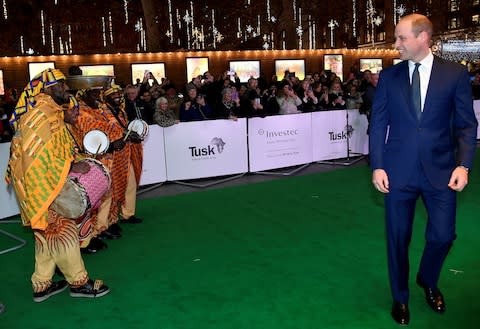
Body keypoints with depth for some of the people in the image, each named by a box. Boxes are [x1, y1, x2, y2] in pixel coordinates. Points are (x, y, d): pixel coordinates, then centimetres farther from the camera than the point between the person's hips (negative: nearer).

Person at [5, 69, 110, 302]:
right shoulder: (41, 113, -18)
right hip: (39, 184, -10)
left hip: (47, 181, 10)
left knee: (48, 232, 16)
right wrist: (71, 167, -20)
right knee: (63, 230, -2)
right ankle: (78, 282, 9)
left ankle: (42, 285, 26)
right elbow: (36, 156, -24)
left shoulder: (52, 111, 14)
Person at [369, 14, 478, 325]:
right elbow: (378, 124, 3)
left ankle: (428, 281, 38)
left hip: (440, 170, 0)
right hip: (398, 170, 1)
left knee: (443, 235, 6)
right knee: (398, 237, 8)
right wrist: (377, 166, -4)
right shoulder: (389, 76, 3)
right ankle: (400, 297, 30)